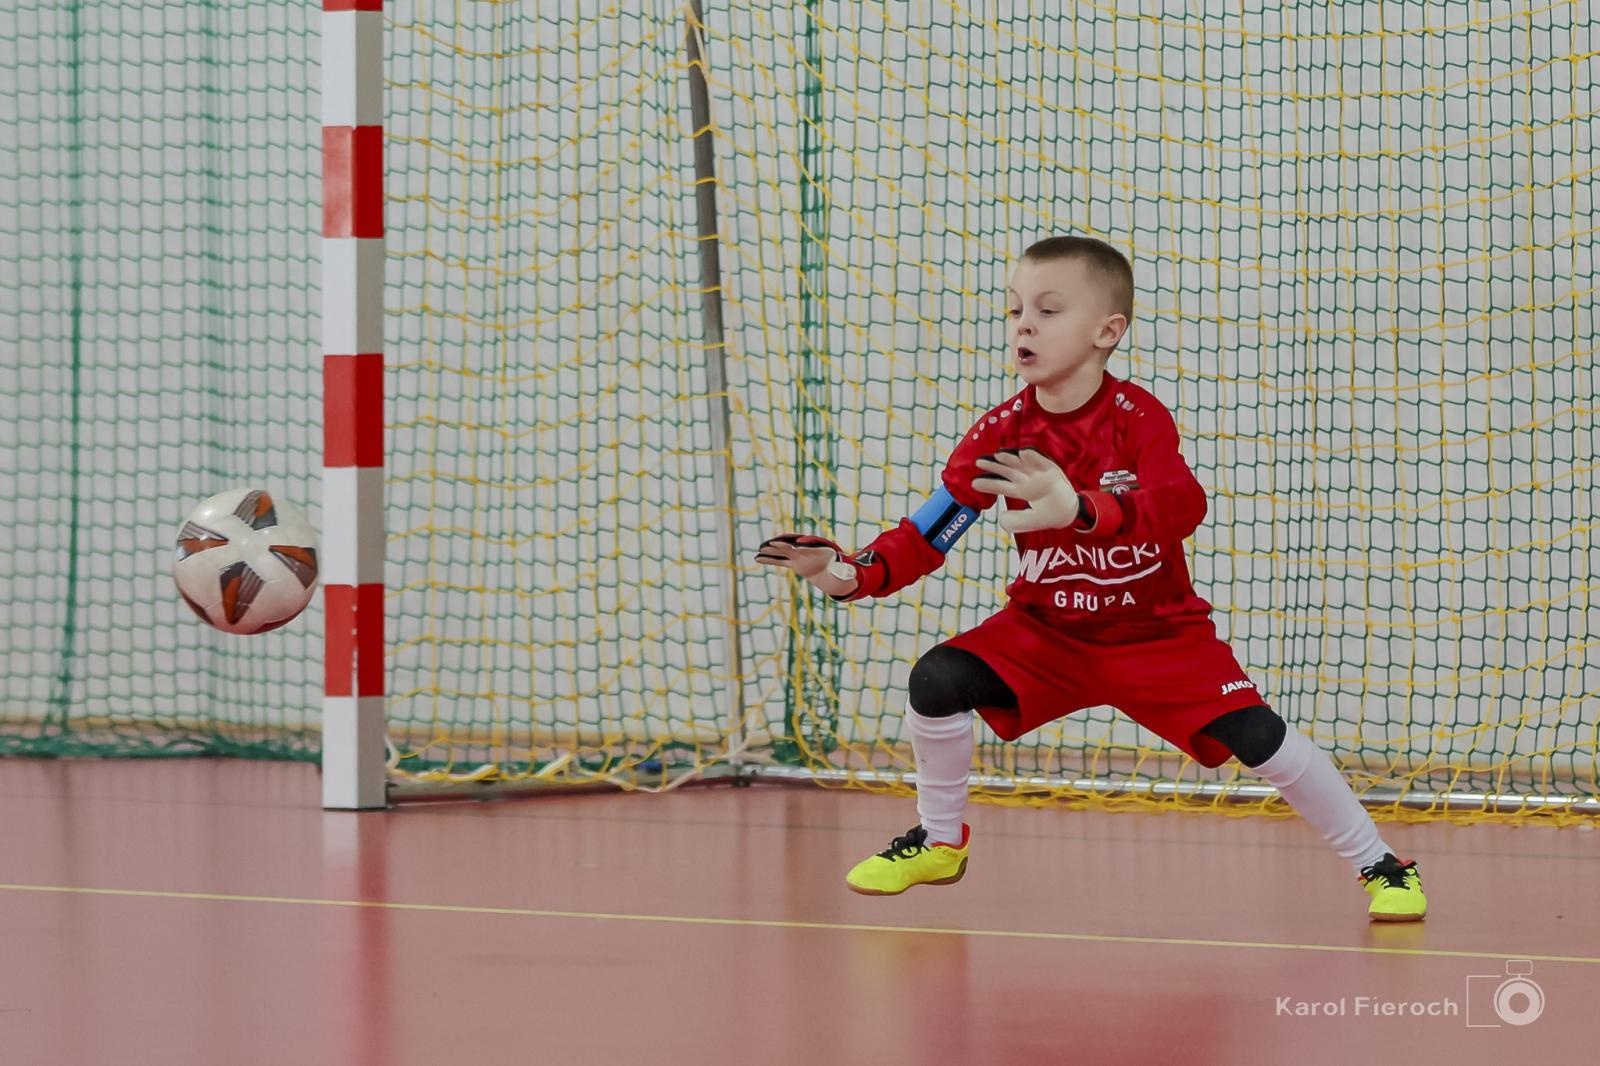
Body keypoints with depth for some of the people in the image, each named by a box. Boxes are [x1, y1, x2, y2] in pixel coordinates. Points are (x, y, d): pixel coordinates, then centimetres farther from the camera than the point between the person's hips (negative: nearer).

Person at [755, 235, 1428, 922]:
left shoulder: (1137, 417, -20)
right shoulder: (1000, 433, -9)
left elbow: (1184, 505, -40)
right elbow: (928, 534, -8)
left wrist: (1079, 509, -58)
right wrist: (855, 574, -28)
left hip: (1157, 633, -3)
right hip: (1046, 631, 3)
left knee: (1253, 735, -16)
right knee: (937, 680, -17)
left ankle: (1377, 864, 4)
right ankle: (939, 841, 8)